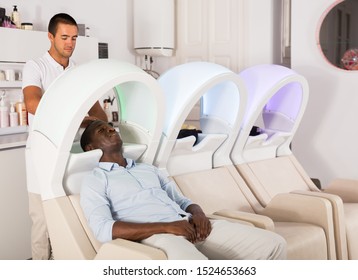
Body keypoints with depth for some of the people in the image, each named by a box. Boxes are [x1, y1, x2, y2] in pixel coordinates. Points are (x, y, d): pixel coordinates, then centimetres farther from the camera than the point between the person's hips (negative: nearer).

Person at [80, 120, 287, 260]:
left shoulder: (149, 169, 29)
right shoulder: (94, 181, 9)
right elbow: (103, 230, -8)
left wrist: (198, 214, -1)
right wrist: (166, 226, -16)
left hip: (188, 226, 7)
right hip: (154, 235, -6)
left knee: (274, 244, -8)